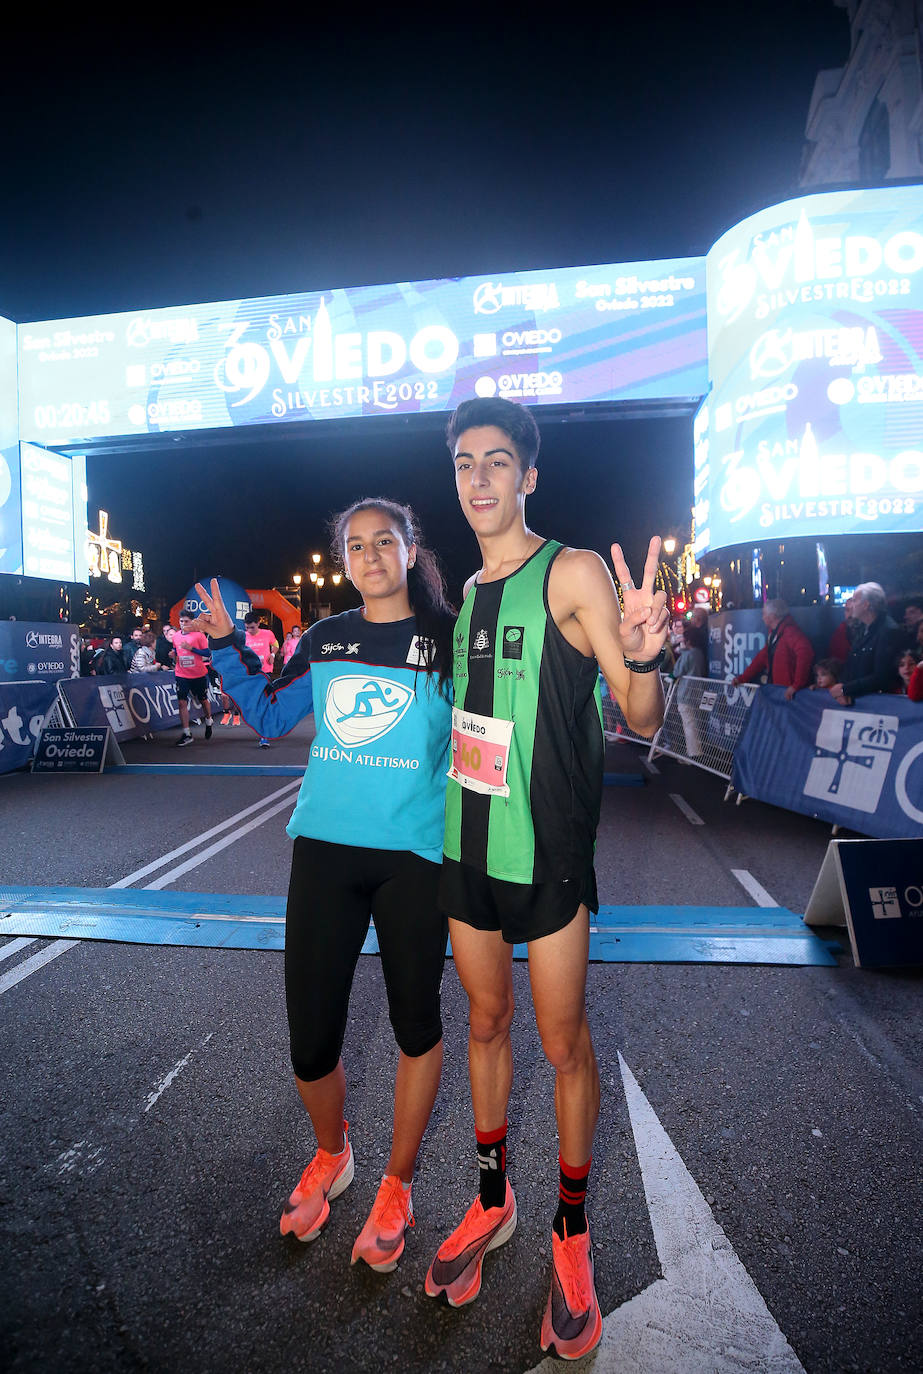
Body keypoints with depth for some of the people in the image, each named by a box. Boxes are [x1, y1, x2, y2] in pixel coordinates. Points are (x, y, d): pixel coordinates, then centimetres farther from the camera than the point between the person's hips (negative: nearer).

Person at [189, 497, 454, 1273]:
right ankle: (331, 1155, 41)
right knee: (311, 1037, 7)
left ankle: (397, 1186, 37)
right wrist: (227, 644, 15)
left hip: (413, 856, -2)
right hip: (325, 847, 3)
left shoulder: (449, 639, -3)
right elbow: (270, 714, 19)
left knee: (416, 1021, 13)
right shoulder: (325, 641, 7)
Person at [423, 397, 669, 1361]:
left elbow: (641, 719, -17)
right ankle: (492, 1201, 40)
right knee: (485, 1023, 19)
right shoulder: (469, 590, 9)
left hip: (547, 852, -6)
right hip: (468, 846, 6)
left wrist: (640, 657, -36)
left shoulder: (572, 573, -12)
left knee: (563, 1043, 9)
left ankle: (571, 1232, 33)